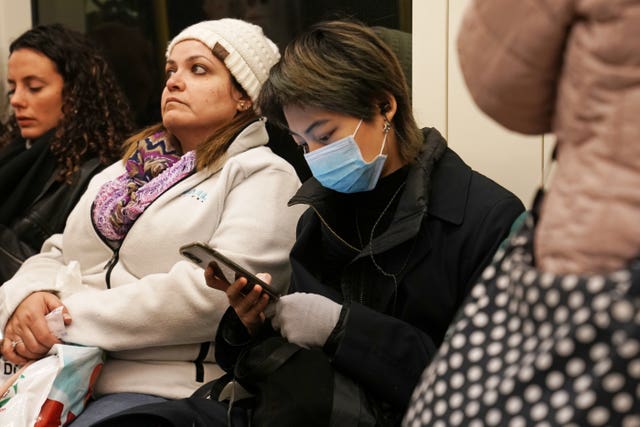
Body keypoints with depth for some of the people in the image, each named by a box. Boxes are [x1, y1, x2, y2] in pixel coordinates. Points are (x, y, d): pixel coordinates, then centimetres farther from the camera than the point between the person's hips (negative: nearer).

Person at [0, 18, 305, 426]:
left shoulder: (264, 177, -1)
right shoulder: (130, 169, 21)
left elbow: (213, 292, -16)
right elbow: (57, 254, 19)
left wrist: (74, 320, -14)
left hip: (164, 387, -5)